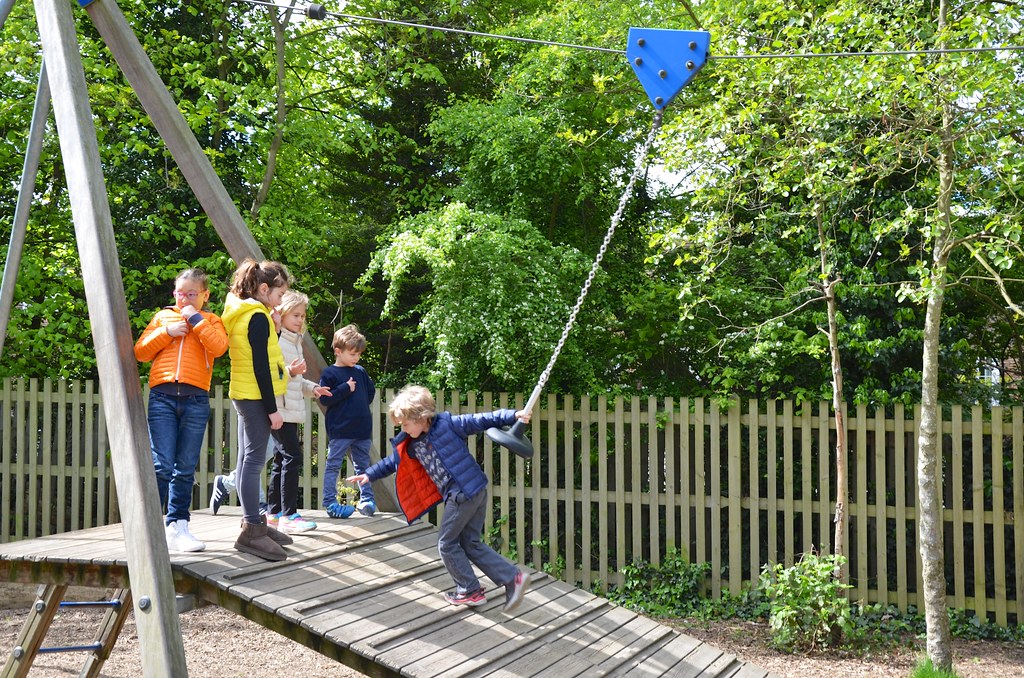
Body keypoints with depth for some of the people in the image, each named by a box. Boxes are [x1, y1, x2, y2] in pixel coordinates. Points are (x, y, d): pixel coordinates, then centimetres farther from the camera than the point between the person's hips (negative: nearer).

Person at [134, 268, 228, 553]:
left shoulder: (211, 321, 15)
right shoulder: (163, 316, 18)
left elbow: (219, 347, -6)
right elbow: (140, 352, 11)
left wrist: (194, 319, -4)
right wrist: (167, 332, -1)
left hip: (196, 400, 0)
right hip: (162, 397, 0)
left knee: (185, 469, 3)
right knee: (162, 466, -8)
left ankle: (178, 526, 8)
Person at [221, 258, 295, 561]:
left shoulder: (240, 313, 13)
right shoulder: (258, 317, -16)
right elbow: (260, 366, -19)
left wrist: (274, 329, 6)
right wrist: (272, 409, -17)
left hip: (244, 396, 10)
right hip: (256, 397, -10)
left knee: (248, 458, 13)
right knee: (254, 460, -9)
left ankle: (253, 523, 22)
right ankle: (251, 531, -8)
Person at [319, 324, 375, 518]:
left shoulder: (360, 372, 10)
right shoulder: (329, 374, -7)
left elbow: (371, 391, 21)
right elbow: (325, 398, -15)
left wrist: (362, 405, 8)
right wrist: (346, 389, -17)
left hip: (362, 428, 6)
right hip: (340, 430, -6)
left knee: (362, 465, 14)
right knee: (333, 465, 0)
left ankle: (367, 498, 21)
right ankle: (329, 501, 3)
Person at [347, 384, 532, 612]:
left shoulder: (448, 423, -10)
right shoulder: (412, 445, 12)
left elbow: (481, 421, -11)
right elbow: (392, 462, 27)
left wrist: (513, 416, -17)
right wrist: (369, 474, 27)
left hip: (462, 495, -8)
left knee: (447, 544, 4)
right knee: (471, 543, 11)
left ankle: (470, 591, 14)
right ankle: (513, 577, 7)